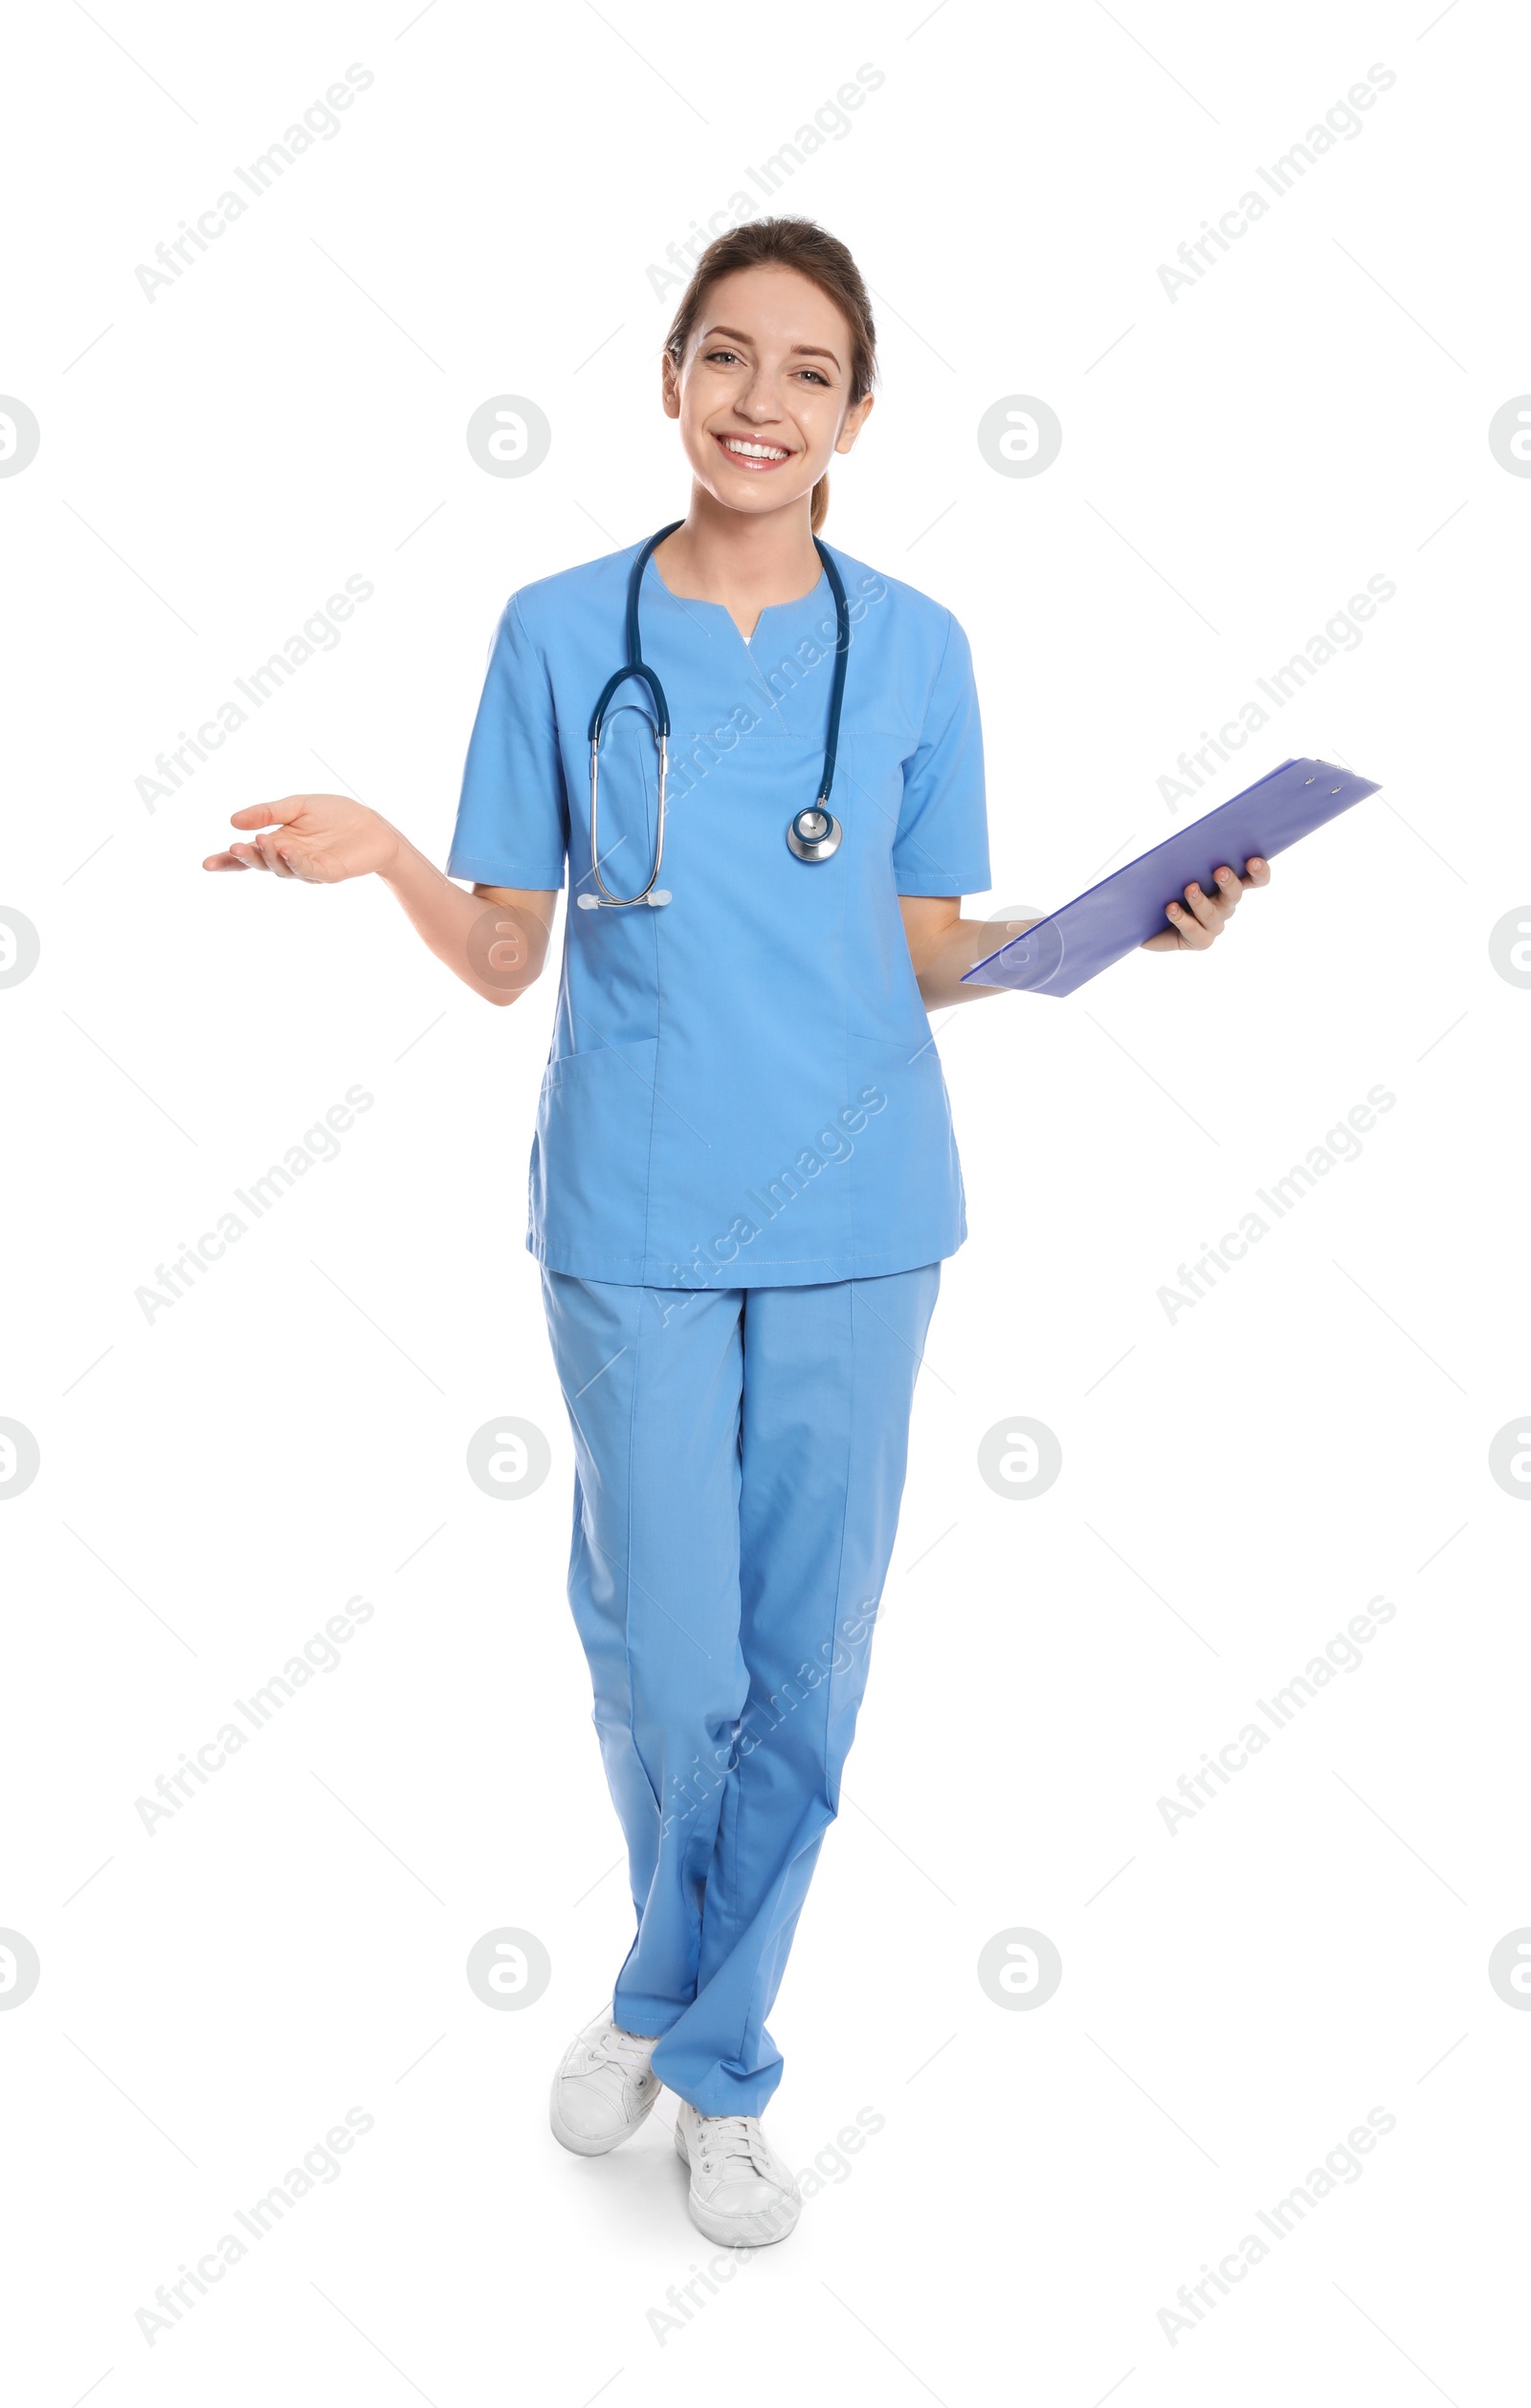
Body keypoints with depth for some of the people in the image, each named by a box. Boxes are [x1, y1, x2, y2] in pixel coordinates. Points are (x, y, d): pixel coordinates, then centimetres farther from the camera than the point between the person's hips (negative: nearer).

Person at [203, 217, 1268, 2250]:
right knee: (666, 1663, 4)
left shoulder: (912, 649, 4)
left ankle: (710, 2051, 28)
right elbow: (507, 957, 2)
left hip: (855, 1219, 1)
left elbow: (929, 956, 8)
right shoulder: (562, 633, 1)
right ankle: (673, 1988, 36)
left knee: (805, 1665, 7)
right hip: (637, 1221, -1)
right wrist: (387, 862, -17)